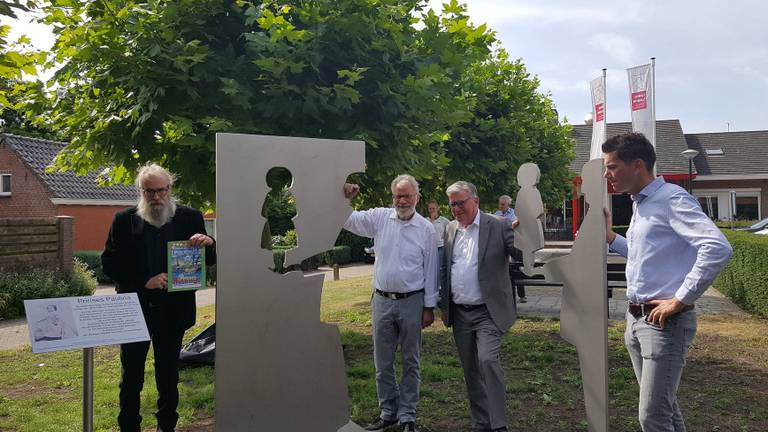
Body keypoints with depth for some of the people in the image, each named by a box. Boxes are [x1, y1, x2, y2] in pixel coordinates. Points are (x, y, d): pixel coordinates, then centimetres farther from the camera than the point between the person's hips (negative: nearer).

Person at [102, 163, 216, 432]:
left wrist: (208, 243, -21)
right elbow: (109, 264, -5)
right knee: (131, 374, 10)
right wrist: (144, 281, -18)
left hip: (173, 309, 0)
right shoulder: (124, 220, -1)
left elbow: (209, 261, 2)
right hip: (135, 308, 0)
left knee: (168, 372, 13)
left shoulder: (190, 218, 0)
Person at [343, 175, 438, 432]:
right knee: (382, 363, 11)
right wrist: (345, 199, -17)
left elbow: (431, 269, -1)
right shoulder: (379, 218, 1)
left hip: (412, 302, -2)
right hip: (382, 301, 2)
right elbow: (346, 220, 2)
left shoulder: (426, 229, -3)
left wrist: (429, 307, -2)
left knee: (410, 362, 9)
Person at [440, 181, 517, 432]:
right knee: (470, 371, 12)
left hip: (487, 312, -5)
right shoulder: (450, 229, 9)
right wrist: (443, 305, 13)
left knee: (488, 361, -19)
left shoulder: (498, 227, -6)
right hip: (459, 314, 5)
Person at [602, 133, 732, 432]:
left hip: (665, 323, -9)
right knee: (662, 406, 19)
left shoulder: (671, 199, -15)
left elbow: (718, 249, -27)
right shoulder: (639, 204, 13)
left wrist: (679, 301, -23)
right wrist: (610, 237, 13)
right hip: (636, 319, 9)